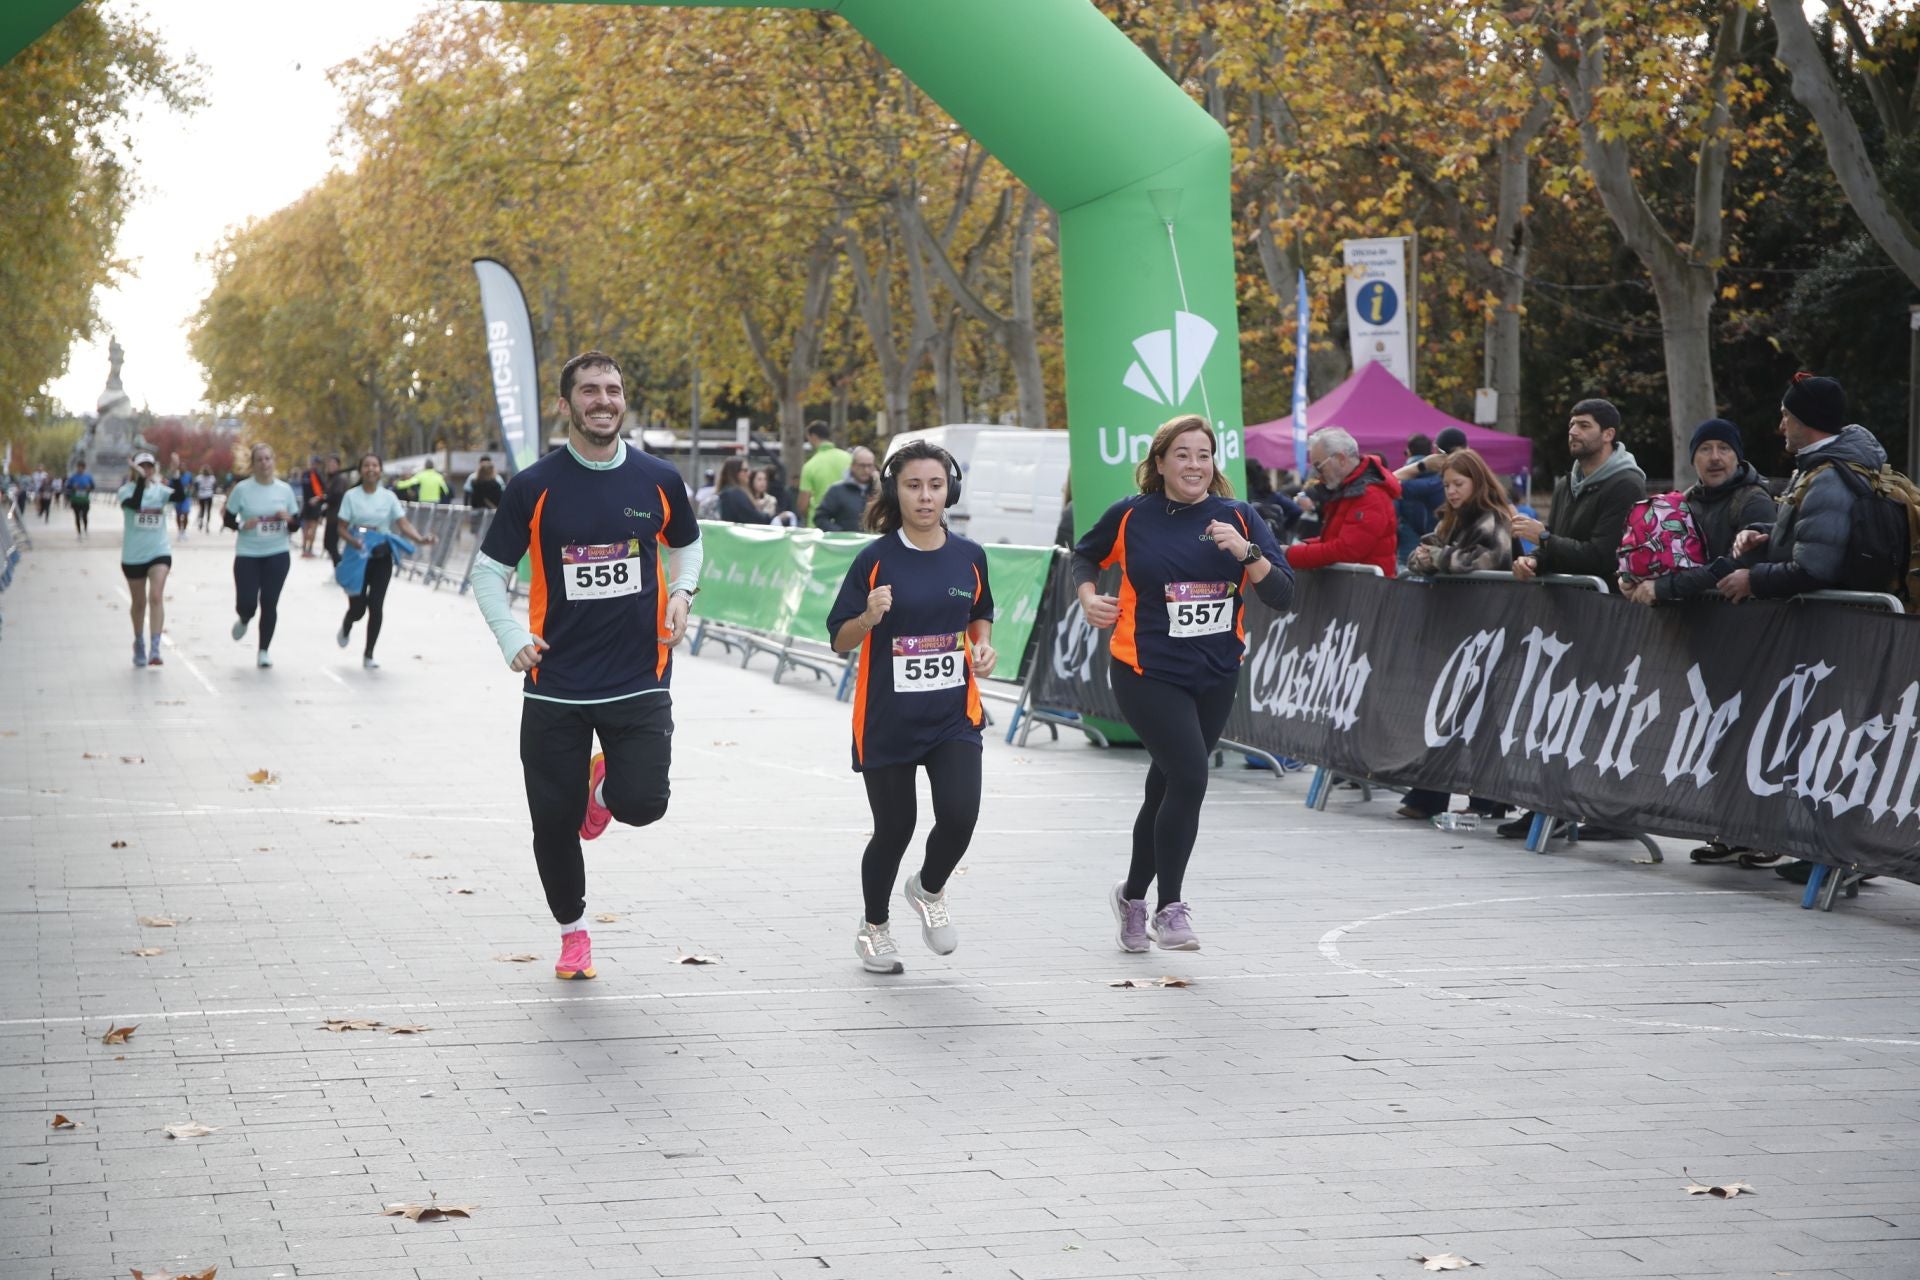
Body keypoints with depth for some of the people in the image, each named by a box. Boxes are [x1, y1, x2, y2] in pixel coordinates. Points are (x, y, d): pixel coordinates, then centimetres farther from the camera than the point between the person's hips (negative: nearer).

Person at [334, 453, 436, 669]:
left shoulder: (388, 497, 1)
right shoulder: (351, 496, -4)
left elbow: (403, 525, -6)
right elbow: (342, 529, -4)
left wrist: (420, 538, -25)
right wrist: (352, 541, -25)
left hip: (381, 557, 1)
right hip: (358, 556, -1)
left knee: (376, 606, -4)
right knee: (358, 607, -1)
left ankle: (368, 655, 10)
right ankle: (346, 628, 38)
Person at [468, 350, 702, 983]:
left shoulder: (658, 480, 1)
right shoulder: (534, 487, -4)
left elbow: (687, 544, 20)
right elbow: (488, 569, 4)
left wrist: (681, 594, 0)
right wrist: (511, 637, -11)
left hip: (639, 681, 1)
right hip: (555, 686, 0)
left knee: (643, 804, -15)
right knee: (554, 821, 3)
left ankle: (606, 784, 24)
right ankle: (572, 932, 28)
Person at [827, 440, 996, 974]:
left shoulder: (969, 556, 2)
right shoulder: (875, 559, -8)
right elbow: (840, 641, -4)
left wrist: (982, 646, -1)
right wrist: (869, 618, -24)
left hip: (954, 715, 2)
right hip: (887, 719, -2)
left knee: (959, 817, -14)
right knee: (894, 828, 5)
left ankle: (929, 891, 20)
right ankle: (873, 927, 32)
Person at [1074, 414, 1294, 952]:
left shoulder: (1238, 518, 0)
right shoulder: (1130, 517, -4)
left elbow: (1282, 593, -6)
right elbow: (1086, 555, 15)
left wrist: (1246, 551, -22)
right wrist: (1088, 596, -3)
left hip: (1215, 677, 4)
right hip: (1146, 672, -4)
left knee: (1167, 787, 14)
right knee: (1190, 775, -20)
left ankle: (1133, 894, 36)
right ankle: (1170, 907, -7)